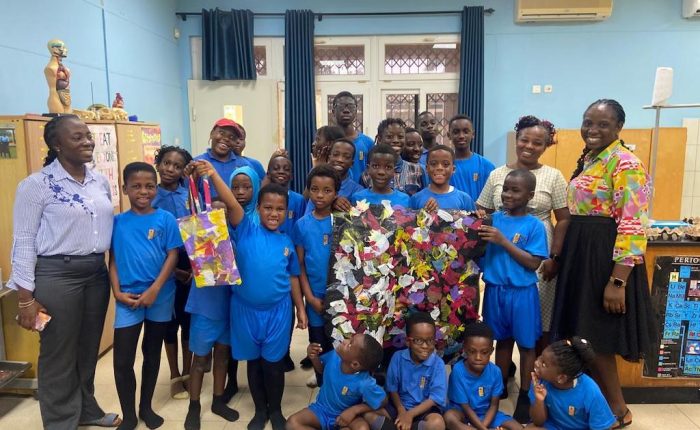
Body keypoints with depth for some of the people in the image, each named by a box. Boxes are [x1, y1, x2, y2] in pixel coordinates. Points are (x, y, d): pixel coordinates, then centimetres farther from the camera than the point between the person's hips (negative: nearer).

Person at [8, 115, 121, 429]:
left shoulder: (100, 182, 8)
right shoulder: (36, 184, -9)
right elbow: (23, 241, -9)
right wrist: (25, 297, -11)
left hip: (97, 273, 6)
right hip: (56, 275, -5)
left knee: (89, 348, 18)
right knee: (59, 355, 8)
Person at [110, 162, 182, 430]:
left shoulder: (166, 219, -3)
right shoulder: (117, 222, 2)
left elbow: (172, 256, -6)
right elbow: (112, 260, 4)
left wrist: (154, 289, -14)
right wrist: (118, 292, -7)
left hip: (160, 297, 0)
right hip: (128, 298, 1)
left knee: (152, 354, 15)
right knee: (123, 360, 0)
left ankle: (146, 407, 33)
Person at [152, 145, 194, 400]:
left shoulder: (190, 195, -2)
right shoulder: (150, 198, -5)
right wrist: (172, 269, -9)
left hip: (190, 266, 1)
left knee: (188, 320, 11)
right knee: (169, 321, 11)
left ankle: (187, 372, 29)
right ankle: (175, 376, 27)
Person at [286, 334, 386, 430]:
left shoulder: (365, 383, -33)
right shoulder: (334, 356, -20)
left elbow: (382, 401, -17)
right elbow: (322, 369, 4)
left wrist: (354, 410, -24)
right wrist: (314, 357, -19)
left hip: (344, 415, -4)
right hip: (322, 409, 4)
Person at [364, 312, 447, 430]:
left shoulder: (437, 363, -13)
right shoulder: (398, 357, -7)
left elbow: (435, 398, -14)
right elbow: (392, 389, 1)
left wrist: (410, 415, -21)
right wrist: (401, 410, -15)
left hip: (425, 409, -2)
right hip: (400, 406, 2)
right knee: (369, 415, -18)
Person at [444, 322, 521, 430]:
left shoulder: (495, 372, -14)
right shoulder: (458, 371, -22)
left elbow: (494, 405, -7)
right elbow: (466, 407, -17)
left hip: (486, 413, 3)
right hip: (463, 413, -3)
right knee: (449, 417, -36)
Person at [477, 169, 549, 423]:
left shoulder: (534, 226, -10)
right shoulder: (494, 218, 2)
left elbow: (533, 263, -15)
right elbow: (482, 251, 5)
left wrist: (503, 241, -21)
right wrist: (478, 229, -12)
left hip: (522, 293, -3)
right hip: (495, 289, 4)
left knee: (526, 344, 10)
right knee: (502, 340, 18)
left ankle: (524, 396, 26)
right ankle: (500, 387, 35)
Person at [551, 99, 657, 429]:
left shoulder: (625, 163, -16)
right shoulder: (587, 159, 11)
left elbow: (633, 226, -21)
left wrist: (617, 281, -24)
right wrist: (559, 257, 16)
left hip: (606, 257, -9)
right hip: (580, 253, 9)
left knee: (594, 336, 1)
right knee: (580, 333, 16)